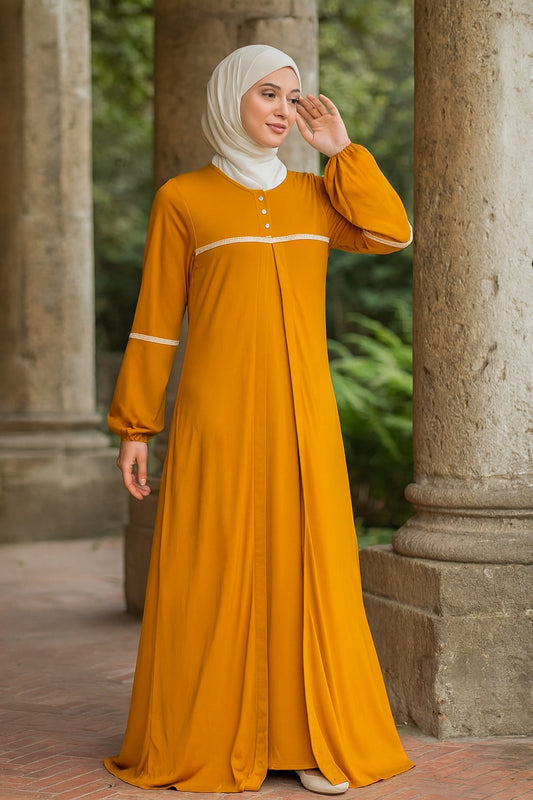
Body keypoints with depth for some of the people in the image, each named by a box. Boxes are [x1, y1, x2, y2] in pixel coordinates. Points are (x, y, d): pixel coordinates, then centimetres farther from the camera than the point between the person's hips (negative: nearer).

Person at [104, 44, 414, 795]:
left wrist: (341, 151, 1)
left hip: (300, 410, 3)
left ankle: (310, 740, 13)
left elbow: (392, 234, -3)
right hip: (218, 409, -3)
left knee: (307, 567, 2)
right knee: (209, 571, -2)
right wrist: (133, 428, -1)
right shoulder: (181, 200, 3)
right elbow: (155, 319, 2)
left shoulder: (313, 196, 14)